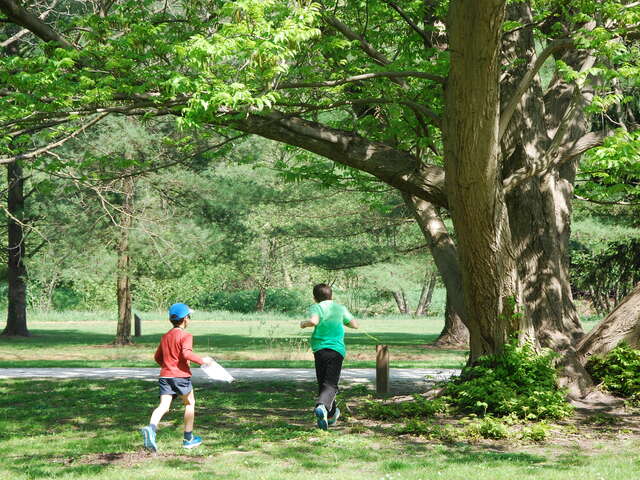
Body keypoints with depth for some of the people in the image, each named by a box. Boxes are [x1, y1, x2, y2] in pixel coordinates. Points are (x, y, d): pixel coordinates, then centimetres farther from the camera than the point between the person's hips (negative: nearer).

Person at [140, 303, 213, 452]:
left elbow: (157, 357, 23)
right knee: (190, 403, 14)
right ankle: (188, 438, 20)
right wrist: (202, 361, -12)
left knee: (163, 406, -5)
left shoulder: (165, 336, 16)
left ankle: (151, 428, -34)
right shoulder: (185, 336, -6)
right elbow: (186, 353, -23)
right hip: (181, 375, -5)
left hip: (165, 376, 5)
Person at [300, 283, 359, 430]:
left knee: (322, 383, 15)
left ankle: (331, 414, 26)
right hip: (337, 349, 0)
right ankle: (321, 406, -36)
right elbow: (355, 325, 14)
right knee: (331, 385, -8)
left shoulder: (316, 307, 0)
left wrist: (304, 323, -1)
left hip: (319, 349, 0)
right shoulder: (340, 308, 10)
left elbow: (314, 321, -21)